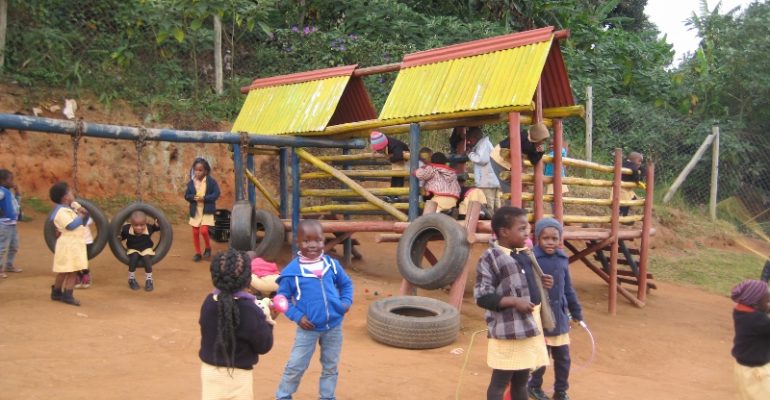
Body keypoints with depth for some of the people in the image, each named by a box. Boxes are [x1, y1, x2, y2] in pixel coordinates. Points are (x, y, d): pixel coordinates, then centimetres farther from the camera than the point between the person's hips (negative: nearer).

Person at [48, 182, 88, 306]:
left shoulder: (69, 210, 17)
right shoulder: (61, 211, -14)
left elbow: (82, 224, 21)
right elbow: (72, 225, -26)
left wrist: (85, 214, 4)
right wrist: (80, 215, -12)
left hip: (75, 245, 9)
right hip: (68, 246, -9)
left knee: (73, 271, 9)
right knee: (65, 271, -4)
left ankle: (56, 293, 16)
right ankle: (67, 295, 2)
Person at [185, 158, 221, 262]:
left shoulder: (211, 181, -8)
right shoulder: (191, 182, 1)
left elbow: (216, 194, -9)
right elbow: (186, 195, 5)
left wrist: (204, 198, -20)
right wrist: (193, 197, -16)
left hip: (207, 210, -3)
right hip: (195, 210, 4)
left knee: (204, 230, -14)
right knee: (195, 232, 6)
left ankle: (208, 247, 13)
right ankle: (198, 253, 20)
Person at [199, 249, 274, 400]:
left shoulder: (209, 302, -8)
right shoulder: (249, 310, -23)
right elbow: (264, 346, -15)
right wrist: (266, 322, 0)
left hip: (210, 370, 5)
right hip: (238, 375, -4)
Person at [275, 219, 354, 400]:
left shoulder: (332, 264, -3)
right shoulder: (292, 270, -12)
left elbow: (346, 284, 14)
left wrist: (346, 302, -3)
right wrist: (297, 316, -14)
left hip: (334, 326, 3)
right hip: (308, 328, -3)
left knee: (330, 366, 18)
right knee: (295, 366, 7)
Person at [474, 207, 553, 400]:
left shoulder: (524, 254, 12)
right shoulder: (491, 257, -13)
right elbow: (482, 296, -17)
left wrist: (540, 284, 6)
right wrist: (514, 301, -23)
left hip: (529, 327, 8)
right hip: (508, 331, -8)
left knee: (521, 380, 19)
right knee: (500, 382, 3)